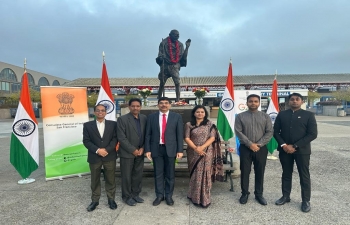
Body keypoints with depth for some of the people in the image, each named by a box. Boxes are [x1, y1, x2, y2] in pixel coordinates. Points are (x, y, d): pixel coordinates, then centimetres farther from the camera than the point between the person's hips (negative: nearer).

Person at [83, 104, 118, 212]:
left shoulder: (113, 124, 2)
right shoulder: (88, 125, 2)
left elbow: (115, 139, -3)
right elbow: (86, 141, -3)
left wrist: (106, 149, -15)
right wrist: (97, 150, -15)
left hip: (109, 156, 0)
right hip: (94, 157, 0)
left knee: (110, 179, 9)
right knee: (95, 180, 11)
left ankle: (111, 199, 24)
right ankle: (95, 200, 26)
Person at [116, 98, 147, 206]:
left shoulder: (144, 118, 4)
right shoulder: (122, 119, -10)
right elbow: (121, 138, -13)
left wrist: (142, 148, -5)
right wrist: (133, 150, -14)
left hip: (140, 152, 4)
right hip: (127, 153, -4)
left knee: (138, 175, 12)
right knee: (126, 176, 8)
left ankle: (135, 194, 29)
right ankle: (127, 196, 24)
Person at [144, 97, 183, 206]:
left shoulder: (177, 117, 1)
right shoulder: (151, 117, 4)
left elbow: (180, 135, 0)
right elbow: (148, 134, 4)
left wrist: (180, 150, -5)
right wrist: (147, 149, -2)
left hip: (170, 149, -1)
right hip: (156, 149, 1)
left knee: (170, 174, 10)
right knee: (158, 174, 10)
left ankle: (169, 196, 26)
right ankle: (159, 195, 26)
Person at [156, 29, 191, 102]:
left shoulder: (180, 44, 12)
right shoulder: (164, 43, 3)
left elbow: (183, 56, 9)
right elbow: (160, 53, 2)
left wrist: (187, 47, 2)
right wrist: (160, 57, -20)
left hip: (175, 66, 2)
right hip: (166, 65, -1)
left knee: (177, 83, -11)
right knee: (162, 83, 4)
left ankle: (178, 100, -10)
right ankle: (159, 100, 15)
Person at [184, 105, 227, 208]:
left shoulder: (210, 124, 3)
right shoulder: (189, 124, 3)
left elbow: (212, 138, -4)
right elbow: (187, 138, -3)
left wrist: (202, 147, -16)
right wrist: (195, 148, -16)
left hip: (206, 153, 0)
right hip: (193, 153, 1)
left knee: (204, 174, 0)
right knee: (195, 175, 6)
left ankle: (204, 198, 12)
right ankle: (195, 197, 20)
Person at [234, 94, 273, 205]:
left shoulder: (265, 116, 5)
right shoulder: (240, 116, 1)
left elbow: (269, 132, -1)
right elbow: (238, 132, -6)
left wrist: (259, 144, -12)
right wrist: (250, 144, -14)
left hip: (261, 149, 1)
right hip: (245, 148, -1)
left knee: (260, 172, 9)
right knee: (245, 172, 6)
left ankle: (259, 194, 25)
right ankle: (245, 193, 21)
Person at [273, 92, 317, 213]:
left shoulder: (309, 115, -1)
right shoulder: (282, 114, 6)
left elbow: (312, 134, -8)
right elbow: (276, 131, 5)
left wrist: (295, 146, -14)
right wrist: (283, 145, -11)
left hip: (302, 150, -2)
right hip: (285, 149, 2)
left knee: (304, 176, 7)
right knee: (286, 174, 13)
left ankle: (306, 201, 20)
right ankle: (286, 196, 27)